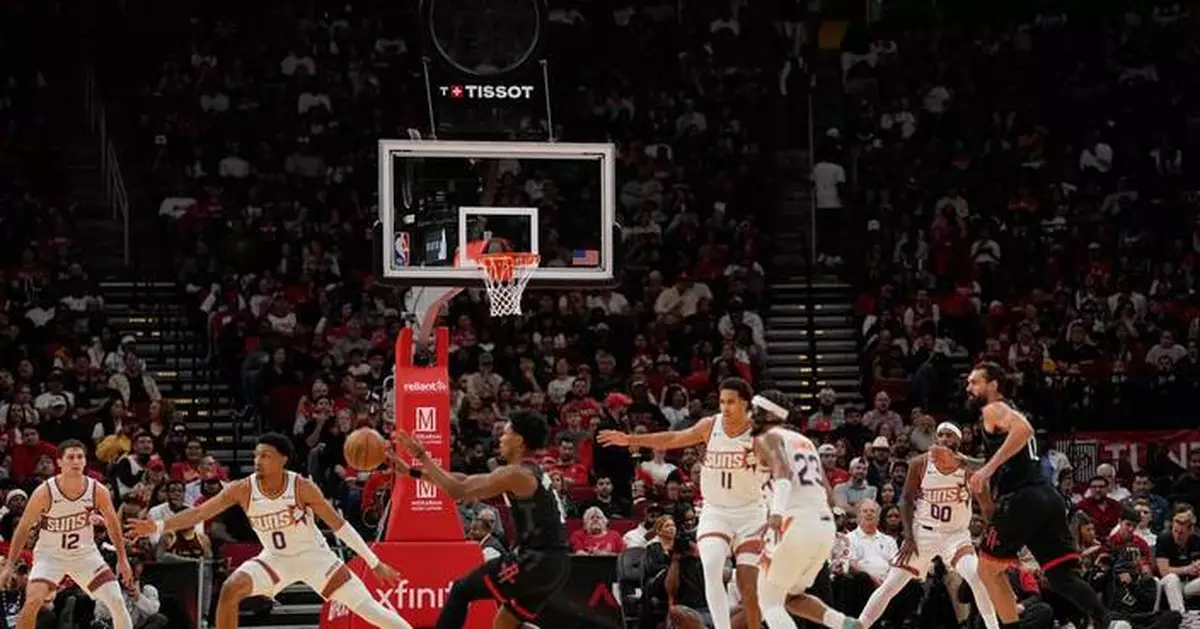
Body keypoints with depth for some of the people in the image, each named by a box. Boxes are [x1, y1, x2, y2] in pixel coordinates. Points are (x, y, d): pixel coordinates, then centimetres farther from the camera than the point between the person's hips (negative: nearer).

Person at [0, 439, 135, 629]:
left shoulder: (97, 491, -15)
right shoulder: (45, 492, -22)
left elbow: (112, 523, 3)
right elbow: (23, 528, -11)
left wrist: (122, 560, 4)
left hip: (85, 553, 3)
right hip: (50, 554, -3)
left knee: (117, 602, -6)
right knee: (32, 602, -23)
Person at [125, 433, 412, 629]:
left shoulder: (302, 487, -23)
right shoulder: (243, 489, -18)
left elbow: (338, 524, -16)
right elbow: (199, 513, -18)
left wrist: (375, 563, -14)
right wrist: (158, 526, -33)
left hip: (314, 555, -2)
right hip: (275, 559, 2)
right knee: (230, 590, -21)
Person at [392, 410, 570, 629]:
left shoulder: (515, 474, -12)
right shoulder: (529, 472, 18)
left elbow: (457, 491, -13)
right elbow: (467, 482, 22)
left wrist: (422, 456, -4)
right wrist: (414, 471, 23)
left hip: (537, 561, -9)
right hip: (556, 565, 9)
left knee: (461, 590, 3)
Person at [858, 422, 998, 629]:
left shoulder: (968, 468, -11)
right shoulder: (920, 464, -9)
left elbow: (988, 508, -5)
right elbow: (906, 499, -1)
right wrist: (909, 536, -9)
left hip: (956, 534, -1)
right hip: (923, 532, 1)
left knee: (977, 577, -26)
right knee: (890, 586, -3)